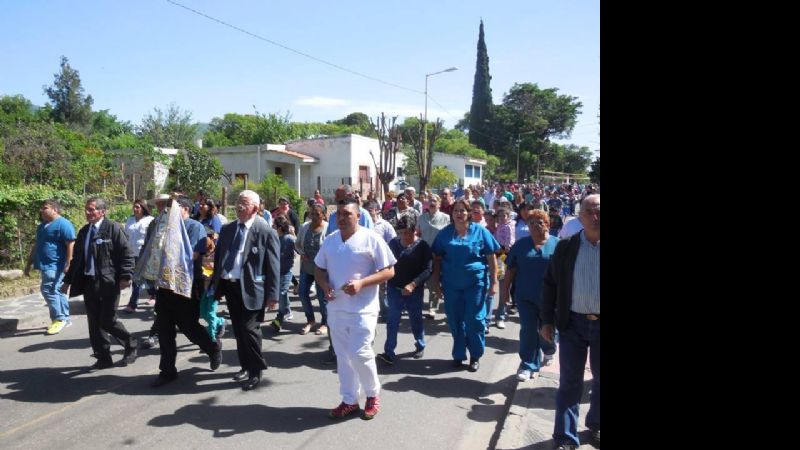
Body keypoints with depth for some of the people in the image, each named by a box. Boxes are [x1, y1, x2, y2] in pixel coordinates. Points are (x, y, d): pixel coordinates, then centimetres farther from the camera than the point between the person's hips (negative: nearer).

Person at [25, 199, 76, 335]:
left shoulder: (63, 224, -13)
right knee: (56, 291, 13)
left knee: (48, 289, -13)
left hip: (56, 266, -9)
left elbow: (71, 245, -20)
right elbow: (36, 245, 24)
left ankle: (59, 319, -4)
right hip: (46, 265, 9)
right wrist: (29, 264, 23)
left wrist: (68, 264, -25)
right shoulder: (42, 226, 17)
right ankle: (65, 318, 21)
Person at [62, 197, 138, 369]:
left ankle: (131, 345, 18)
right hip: (89, 282, 7)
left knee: (108, 321, -5)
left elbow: (126, 253, -11)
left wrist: (125, 277, -17)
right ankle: (103, 358, 20)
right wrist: (68, 280, 17)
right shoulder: (84, 231, 13)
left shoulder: (113, 228, -7)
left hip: (109, 282, -7)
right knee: (94, 323, 8)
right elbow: (76, 258, 19)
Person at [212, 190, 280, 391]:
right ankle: (246, 366, 31)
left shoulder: (266, 232, -9)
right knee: (238, 329, 15)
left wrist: (272, 293, -13)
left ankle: (256, 371, 12)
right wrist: (217, 285, 12)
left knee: (249, 329, -5)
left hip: (251, 288, -6)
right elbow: (218, 257, 16)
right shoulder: (227, 229, 10)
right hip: (229, 286, 6)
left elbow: (273, 265, -10)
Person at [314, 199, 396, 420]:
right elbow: (320, 269, 18)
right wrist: (324, 285, -5)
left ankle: (373, 395, 18)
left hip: (362, 309, -6)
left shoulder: (371, 239, -9)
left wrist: (361, 283, -22)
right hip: (336, 308, 6)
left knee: (360, 354, -8)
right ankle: (349, 401, 25)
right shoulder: (329, 241, 8)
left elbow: (389, 271, -10)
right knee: (342, 356, 12)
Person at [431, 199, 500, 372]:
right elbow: (437, 259, 8)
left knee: (474, 320, 2)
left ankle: (475, 356, 20)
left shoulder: (480, 231, -2)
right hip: (451, 284, 3)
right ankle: (458, 354, 26)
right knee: (455, 321, 10)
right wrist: (436, 281, 5)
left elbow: (491, 258, -2)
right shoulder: (444, 233, 5)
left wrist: (494, 281, -6)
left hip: (475, 283, -2)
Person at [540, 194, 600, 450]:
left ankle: (595, 425, 40)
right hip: (573, 323, -1)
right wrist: (546, 320, 0)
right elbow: (550, 284, 2)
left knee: (598, 380, 17)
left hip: (598, 323, 1)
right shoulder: (566, 246, -3)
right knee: (570, 383, 7)